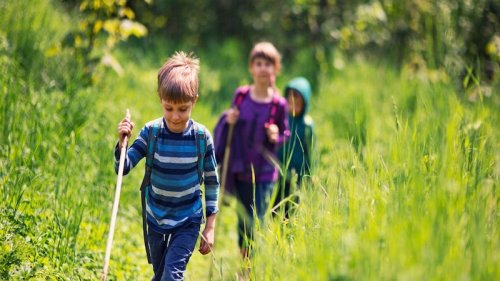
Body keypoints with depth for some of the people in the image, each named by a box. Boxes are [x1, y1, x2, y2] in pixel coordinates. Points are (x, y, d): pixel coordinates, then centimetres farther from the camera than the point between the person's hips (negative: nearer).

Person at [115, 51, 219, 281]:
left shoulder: (201, 136, -13)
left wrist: (210, 226, -2)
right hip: (156, 218, 2)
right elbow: (123, 168, -13)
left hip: (188, 220, -2)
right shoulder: (151, 132, -12)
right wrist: (121, 142, -32)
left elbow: (212, 181, -2)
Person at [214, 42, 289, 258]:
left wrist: (276, 136, -15)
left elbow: (284, 133, 7)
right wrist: (228, 120, -10)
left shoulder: (278, 104, -6)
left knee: (256, 224, -7)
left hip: (263, 174, -3)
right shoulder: (241, 95, 1)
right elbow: (229, 130, 13)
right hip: (240, 169, 3)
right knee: (243, 222, 12)